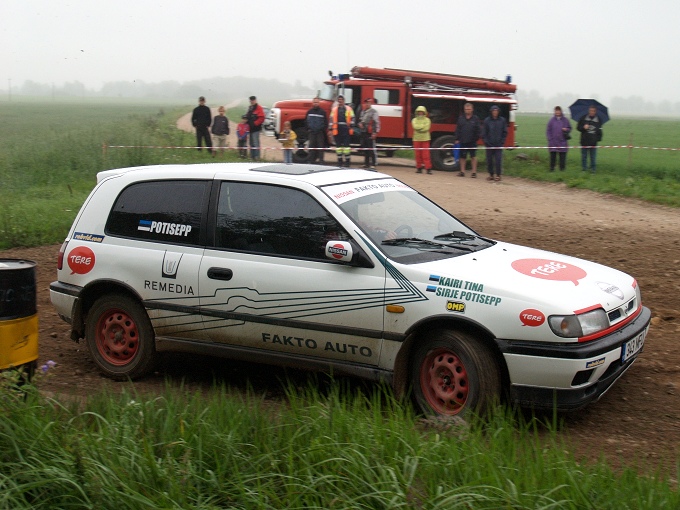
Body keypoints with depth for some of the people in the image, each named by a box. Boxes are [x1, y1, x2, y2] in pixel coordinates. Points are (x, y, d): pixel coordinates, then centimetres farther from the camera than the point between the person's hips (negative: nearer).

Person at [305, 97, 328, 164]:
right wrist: (308, 128, 4)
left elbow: (326, 122, 5)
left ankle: (321, 160, 1)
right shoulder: (309, 112, 9)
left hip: (320, 132, -2)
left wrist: (322, 129, -5)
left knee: (321, 146, -2)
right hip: (311, 132, 2)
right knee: (311, 146, 0)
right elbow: (306, 121, 14)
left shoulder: (322, 112, 3)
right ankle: (311, 160, 5)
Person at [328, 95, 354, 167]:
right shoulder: (334, 109, 13)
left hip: (346, 130, -2)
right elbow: (331, 120, 11)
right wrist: (330, 129, 4)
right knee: (338, 146, 6)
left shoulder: (348, 109, 9)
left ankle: (347, 161, 0)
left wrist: (350, 126, -9)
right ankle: (340, 161, 13)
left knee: (346, 145, -5)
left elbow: (352, 118, 5)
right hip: (337, 130, 2)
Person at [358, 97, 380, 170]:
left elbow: (377, 122, -13)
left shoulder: (373, 111, -8)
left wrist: (375, 132, -19)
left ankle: (373, 165, -13)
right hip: (363, 132, 8)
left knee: (371, 149, -10)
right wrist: (360, 123, 8)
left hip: (370, 133, -8)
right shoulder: (363, 111, 17)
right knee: (365, 149, 13)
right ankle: (366, 163, 22)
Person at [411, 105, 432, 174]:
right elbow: (415, 126, -9)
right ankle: (419, 168, 11)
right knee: (418, 155, 3)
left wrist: (419, 127, -7)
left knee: (426, 155, -7)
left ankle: (428, 168, -7)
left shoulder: (427, 120, 5)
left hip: (425, 139, -2)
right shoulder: (414, 120, 10)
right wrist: (423, 126, -7)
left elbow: (426, 128, -10)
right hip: (416, 139, 2)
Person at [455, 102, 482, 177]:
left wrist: (477, 137, -9)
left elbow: (478, 130, 2)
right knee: (463, 157, 7)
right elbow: (457, 129, 8)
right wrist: (457, 139, 2)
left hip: (472, 141, -2)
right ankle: (462, 171, 15)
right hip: (463, 141, 2)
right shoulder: (461, 118, 8)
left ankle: (474, 172, 6)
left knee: (473, 156, 1)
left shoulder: (476, 119, 3)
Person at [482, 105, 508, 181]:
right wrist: (486, 141, -5)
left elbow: (505, 132, 7)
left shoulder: (502, 120, 3)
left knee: (498, 160, -5)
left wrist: (502, 142, -2)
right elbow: (484, 133, 4)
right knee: (489, 160, 5)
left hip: (499, 145, -1)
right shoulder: (487, 120, 1)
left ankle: (498, 175, 3)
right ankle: (491, 174, 16)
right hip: (489, 145, 1)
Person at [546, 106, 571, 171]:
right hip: (553, 142, -1)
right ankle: (552, 168, 10)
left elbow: (569, 128, 14)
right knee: (553, 156, 1)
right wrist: (549, 138, -3)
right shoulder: (552, 120, 2)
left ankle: (562, 168, 11)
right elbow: (548, 130, 4)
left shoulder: (565, 120, 5)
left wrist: (566, 129, -9)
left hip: (562, 142, 1)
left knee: (562, 156, 2)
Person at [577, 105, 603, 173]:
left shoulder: (598, 120, 7)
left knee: (593, 157, 3)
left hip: (593, 142, 0)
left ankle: (593, 169, 10)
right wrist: (583, 127, -15)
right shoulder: (583, 118, 3)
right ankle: (584, 169, 13)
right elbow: (578, 127, 6)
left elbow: (600, 131, 14)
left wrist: (599, 138, 0)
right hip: (584, 141, 0)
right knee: (584, 156, 5)